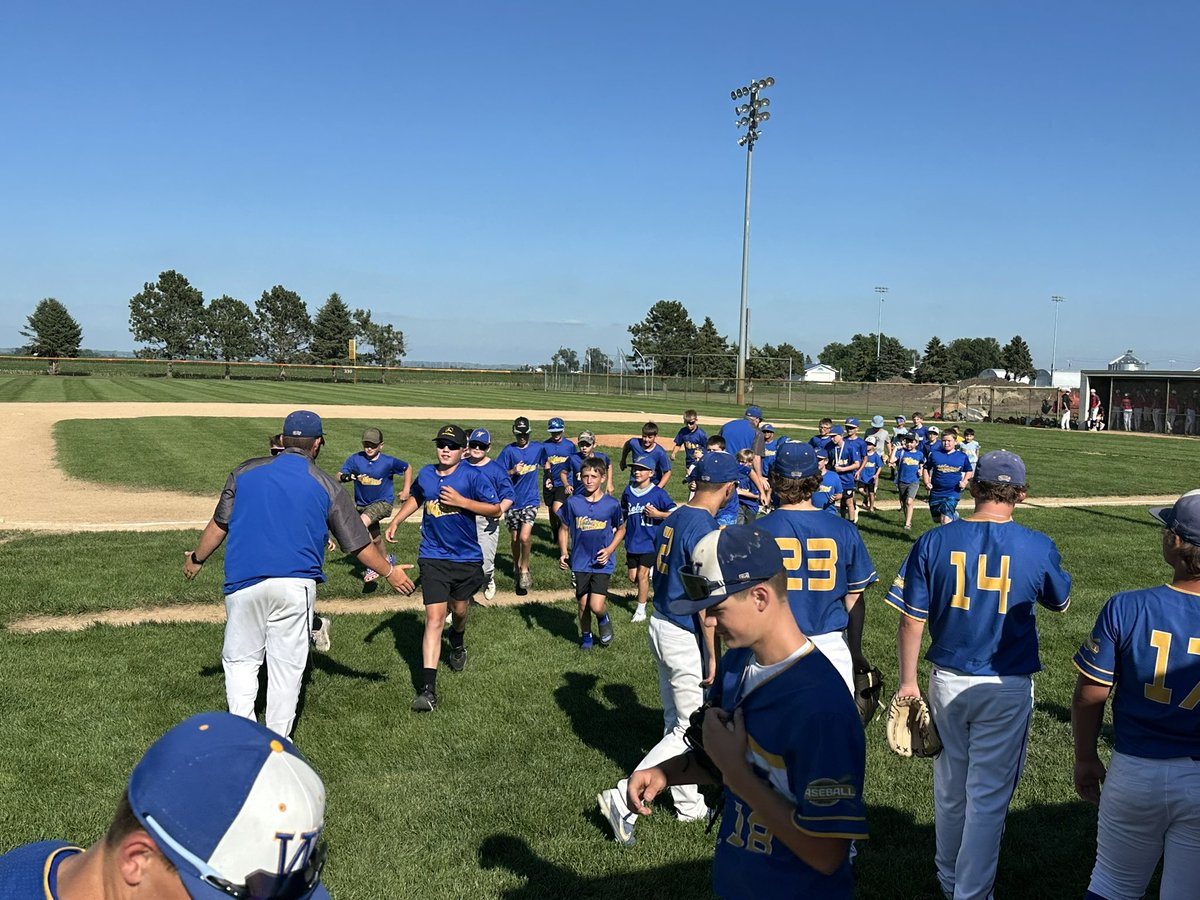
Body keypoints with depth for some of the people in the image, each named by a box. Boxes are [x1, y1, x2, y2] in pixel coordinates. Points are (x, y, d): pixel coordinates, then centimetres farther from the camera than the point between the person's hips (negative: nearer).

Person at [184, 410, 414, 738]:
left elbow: (219, 525, 11)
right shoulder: (327, 486, 4)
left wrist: (196, 559, 29)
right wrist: (390, 571, 21)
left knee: (240, 659, 14)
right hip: (296, 585, -1)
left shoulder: (246, 471, 7)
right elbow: (359, 544, 7)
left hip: (244, 582, 1)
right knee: (287, 665, 8)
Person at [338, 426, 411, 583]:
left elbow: (407, 468, 3)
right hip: (362, 504, 4)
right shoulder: (355, 459, -12)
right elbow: (339, 476, -19)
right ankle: (386, 560, 48)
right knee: (374, 539, 18)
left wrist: (406, 490, -1)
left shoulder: (388, 462, -14)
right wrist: (346, 476, -42)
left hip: (383, 502, -4)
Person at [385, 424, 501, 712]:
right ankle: (428, 688, -15)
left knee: (459, 610, 19)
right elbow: (416, 497, 25)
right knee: (434, 617, -11)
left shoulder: (473, 475, -10)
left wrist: (460, 500, -21)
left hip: (467, 558, -1)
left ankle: (457, 643, 57)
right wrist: (395, 521, 16)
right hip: (433, 557, 1)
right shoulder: (426, 474, 3)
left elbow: (495, 509, -13)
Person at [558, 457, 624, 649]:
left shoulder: (612, 504, -7)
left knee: (596, 606, -12)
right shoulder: (573, 502, -5)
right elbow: (565, 529, 7)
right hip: (580, 562, 2)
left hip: (603, 563, -2)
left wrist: (610, 549, -7)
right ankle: (586, 636, 37)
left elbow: (621, 529, 7)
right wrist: (563, 552, -7)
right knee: (583, 605, 11)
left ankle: (604, 620, 24)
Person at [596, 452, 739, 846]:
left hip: (660, 625, 9)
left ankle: (689, 805, 32)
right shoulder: (705, 529, -21)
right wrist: (713, 657, -17)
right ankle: (624, 799, -1)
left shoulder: (673, 518, 5)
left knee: (675, 722, 18)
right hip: (686, 639, -9)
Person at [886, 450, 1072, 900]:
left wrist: (908, 681, 3)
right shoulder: (1038, 547, -10)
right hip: (1007, 688, -2)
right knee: (988, 796, 8)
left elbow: (911, 620, -6)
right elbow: (1061, 603, 10)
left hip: (948, 681, 2)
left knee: (950, 789, 19)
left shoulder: (934, 542, -9)